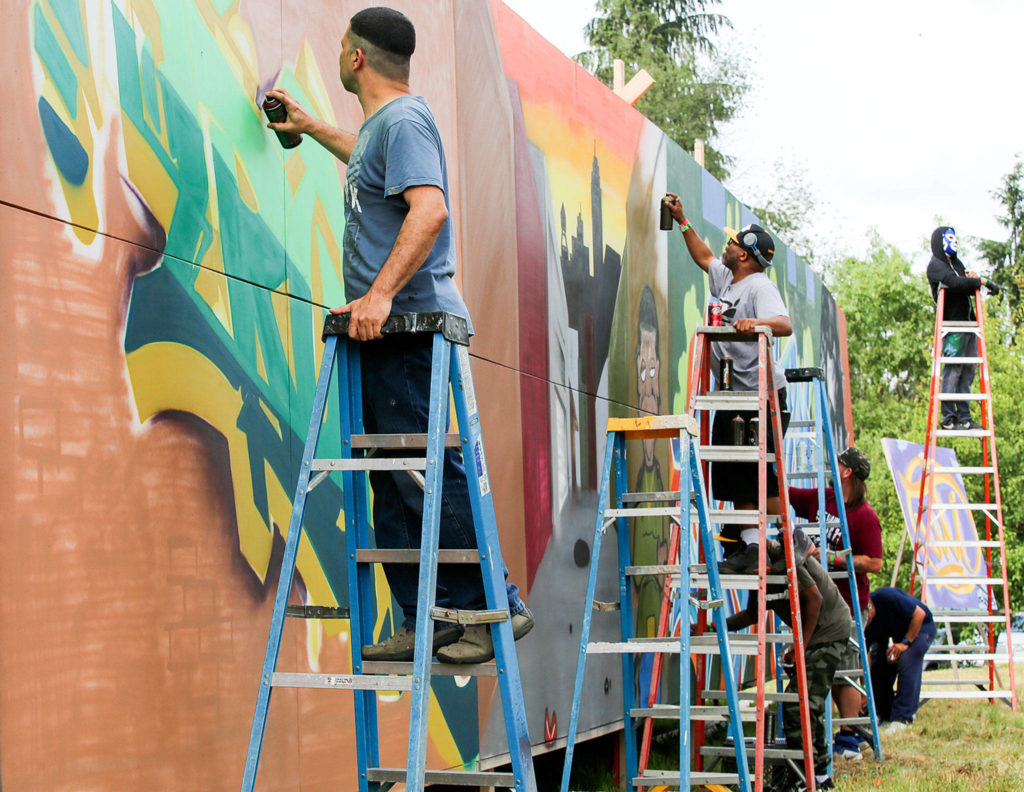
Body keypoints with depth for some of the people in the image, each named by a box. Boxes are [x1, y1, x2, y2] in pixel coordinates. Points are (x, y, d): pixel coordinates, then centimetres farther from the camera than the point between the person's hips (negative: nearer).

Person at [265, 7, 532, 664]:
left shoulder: (403, 120, -9)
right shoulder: (384, 124, 23)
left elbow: (429, 209, -26)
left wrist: (381, 292, -32)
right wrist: (311, 128, 59)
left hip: (411, 324, -10)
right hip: (390, 333, 10)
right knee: (396, 487, 8)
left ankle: (497, 607, -7)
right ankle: (427, 624, 9)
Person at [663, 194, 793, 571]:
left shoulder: (760, 287, -13)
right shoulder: (726, 280, 14)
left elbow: (785, 324, -29)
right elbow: (704, 258, 34)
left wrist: (755, 322, -47)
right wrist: (682, 222, 32)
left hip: (763, 397, -9)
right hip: (732, 398, 9)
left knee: (761, 475, -11)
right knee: (734, 474, 6)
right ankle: (750, 546, 9)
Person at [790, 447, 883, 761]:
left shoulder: (865, 516, -12)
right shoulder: (820, 498, 9)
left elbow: (874, 564, -15)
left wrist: (831, 557, -18)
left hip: (847, 605, -7)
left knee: (844, 673, -4)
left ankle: (848, 741, 3)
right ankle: (852, 730, 21)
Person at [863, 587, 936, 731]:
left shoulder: (887, 597, -34)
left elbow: (919, 614, -27)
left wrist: (906, 642, -30)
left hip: (920, 626, -6)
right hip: (896, 632, 6)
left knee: (906, 660, -27)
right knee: (878, 665, -7)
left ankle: (902, 718, -27)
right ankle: (885, 715, 9)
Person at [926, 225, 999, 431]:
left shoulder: (956, 263, 22)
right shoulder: (935, 265, -6)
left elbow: (967, 287, 16)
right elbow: (954, 283, -24)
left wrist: (972, 279, -5)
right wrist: (981, 281, -22)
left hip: (968, 322, 9)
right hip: (952, 324, -9)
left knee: (968, 370, 7)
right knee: (953, 370, -10)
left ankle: (964, 417, 9)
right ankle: (948, 418, -8)